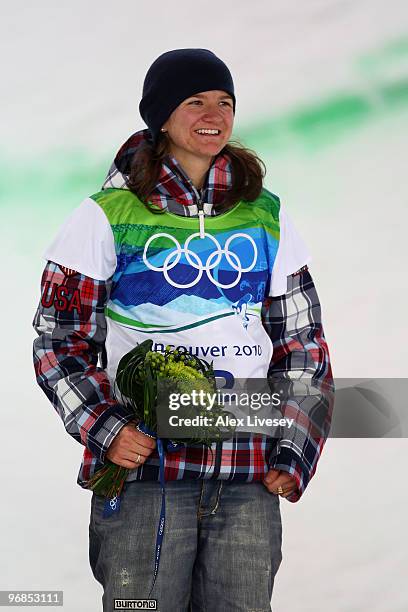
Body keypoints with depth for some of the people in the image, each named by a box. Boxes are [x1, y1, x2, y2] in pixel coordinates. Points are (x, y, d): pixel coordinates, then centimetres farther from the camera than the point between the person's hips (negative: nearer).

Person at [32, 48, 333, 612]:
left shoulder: (267, 218, 12)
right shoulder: (107, 216, 2)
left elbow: (303, 344, 15)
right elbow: (59, 341, 3)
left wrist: (293, 457, 5)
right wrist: (104, 430, -12)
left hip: (249, 480, 3)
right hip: (142, 465, -3)